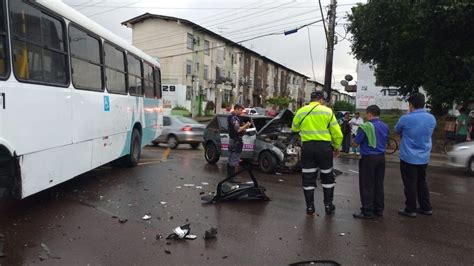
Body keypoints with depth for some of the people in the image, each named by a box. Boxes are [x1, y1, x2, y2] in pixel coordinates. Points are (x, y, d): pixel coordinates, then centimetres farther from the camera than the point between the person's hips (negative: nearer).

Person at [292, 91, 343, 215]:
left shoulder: (301, 111, 3)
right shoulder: (327, 111, -2)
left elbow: (294, 128, 15)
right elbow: (336, 132, -1)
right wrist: (337, 147, 13)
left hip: (307, 147, 1)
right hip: (324, 146, -1)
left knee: (308, 178, 9)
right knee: (327, 177, 14)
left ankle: (310, 207, 14)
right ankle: (328, 205, 21)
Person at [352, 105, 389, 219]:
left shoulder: (365, 127, -15)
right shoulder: (385, 126, 6)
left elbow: (355, 143, -10)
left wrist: (355, 137, 10)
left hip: (368, 158, -7)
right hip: (381, 157, 7)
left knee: (367, 186, 1)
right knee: (379, 184, 14)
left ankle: (367, 212, 5)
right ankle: (379, 209, 22)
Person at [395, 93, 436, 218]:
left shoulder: (406, 119, -17)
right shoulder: (432, 118, -1)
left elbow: (397, 131, 1)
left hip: (409, 157, -5)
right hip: (424, 157, 5)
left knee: (410, 184, 4)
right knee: (422, 182, 19)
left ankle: (410, 210, 11)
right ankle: (426, 208, 26)